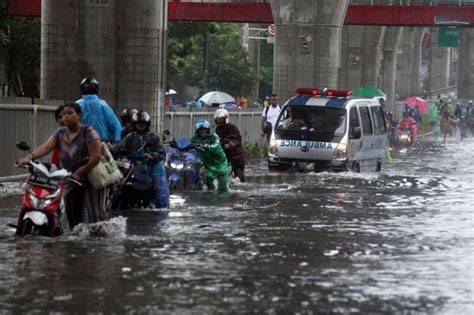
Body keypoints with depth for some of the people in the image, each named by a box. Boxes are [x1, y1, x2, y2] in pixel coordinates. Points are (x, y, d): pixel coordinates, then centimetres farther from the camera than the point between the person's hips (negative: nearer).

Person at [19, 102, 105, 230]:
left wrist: (78, 173, -20)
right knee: (73, 217, 8)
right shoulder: (60, 133, 7)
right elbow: (45, 147, -9)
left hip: (91, 179, -6)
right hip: (71, 181, 6)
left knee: (96, 216, -10)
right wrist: (30, 156, -28)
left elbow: (95, 157, -18)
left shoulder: (88, 133, -11)